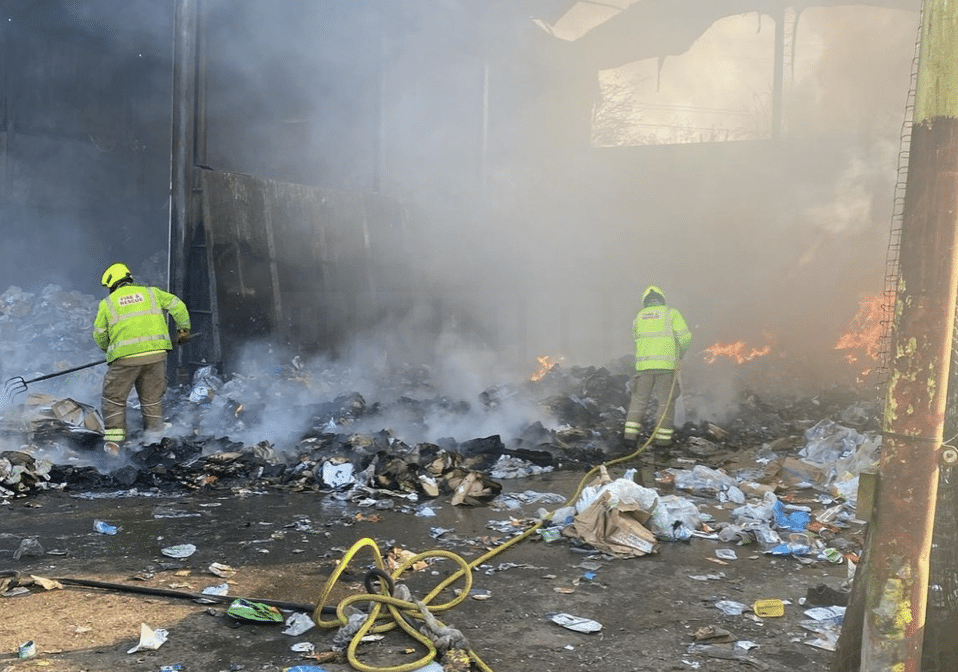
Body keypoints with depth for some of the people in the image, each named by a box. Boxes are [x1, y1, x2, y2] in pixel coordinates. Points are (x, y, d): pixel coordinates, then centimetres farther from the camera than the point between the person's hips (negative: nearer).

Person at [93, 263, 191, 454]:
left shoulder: (107, 303, 10)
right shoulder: (151, 292, 15)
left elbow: (99, 336, 13)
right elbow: (178, 306, 10)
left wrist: (107, 349, 33)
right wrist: (183, 329, 22)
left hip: (126, 357, -2)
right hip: (156, 354, 2)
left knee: (114, 399, 11)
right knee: (152, 400, 14)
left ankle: (113, 440, 4)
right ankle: (154, 439, 16)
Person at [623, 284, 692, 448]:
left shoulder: (638, 318, 14)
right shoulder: (671, 312, 4)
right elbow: (685, 337, -5)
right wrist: (680, 354, 12)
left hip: (644, 365, 2)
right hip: (667, 364, -2)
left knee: (639, 399, 11)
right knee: (666, 402, 8)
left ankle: (631, 433, 3)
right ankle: (662, 437, 7)